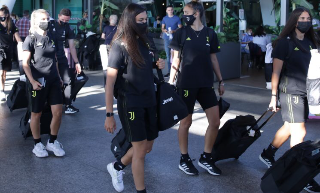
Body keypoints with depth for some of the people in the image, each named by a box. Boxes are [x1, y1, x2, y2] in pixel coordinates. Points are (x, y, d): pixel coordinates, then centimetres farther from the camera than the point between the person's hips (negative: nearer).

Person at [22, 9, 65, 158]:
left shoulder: (52, 38, 9)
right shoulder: (31, 39, -7)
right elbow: (25, 63, -10)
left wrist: (58, 76, 16)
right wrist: (32, 81, -17)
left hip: (53, 80, 5)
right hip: (38, 81, -5)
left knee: (58, 112, 0)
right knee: (36, 114, 7)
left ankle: (52, 142, 17)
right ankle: (38, 144, 20)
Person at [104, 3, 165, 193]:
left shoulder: (145, 42, 7)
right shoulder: (120, 45, -13)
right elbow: (110, 82, -14)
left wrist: (159, 65, 0)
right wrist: (109, 115, -16)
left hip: (149, 102, 7)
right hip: (130, 103, -7)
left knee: (148, 146, 16)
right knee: (140, 149, -1)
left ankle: (117, 167, 39)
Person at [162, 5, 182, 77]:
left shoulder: (177, 18, -1)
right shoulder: (164, 18, 9)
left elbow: (180, 28, -3)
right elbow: (162, 27, 13)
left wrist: (173, 31, -19)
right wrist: (164, 30, -10)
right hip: (167, 38, 4)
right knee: (168, 55, 8)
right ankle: (169, 71, 16)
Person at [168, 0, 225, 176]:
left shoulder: (210, 33, 4)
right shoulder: (181, 33, -3)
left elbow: (213, 59, 11)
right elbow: (176, 59, 1)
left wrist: (220, 81, 12)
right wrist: (171, 81, -2)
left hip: (206, 83, 3)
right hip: (186, 83, -3)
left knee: (215, 122, 2)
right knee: (186, 122, 5)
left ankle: (205, 158, 18)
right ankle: (184, 159, 20)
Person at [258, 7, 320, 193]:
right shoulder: (285, 42, -9)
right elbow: (276, 71, -10)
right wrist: (273, 95, -12)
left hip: (303, 91, 7)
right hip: (290, 91, -7)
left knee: (290, 127, 17)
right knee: (299, 132, -7)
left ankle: (268, 155, 36)